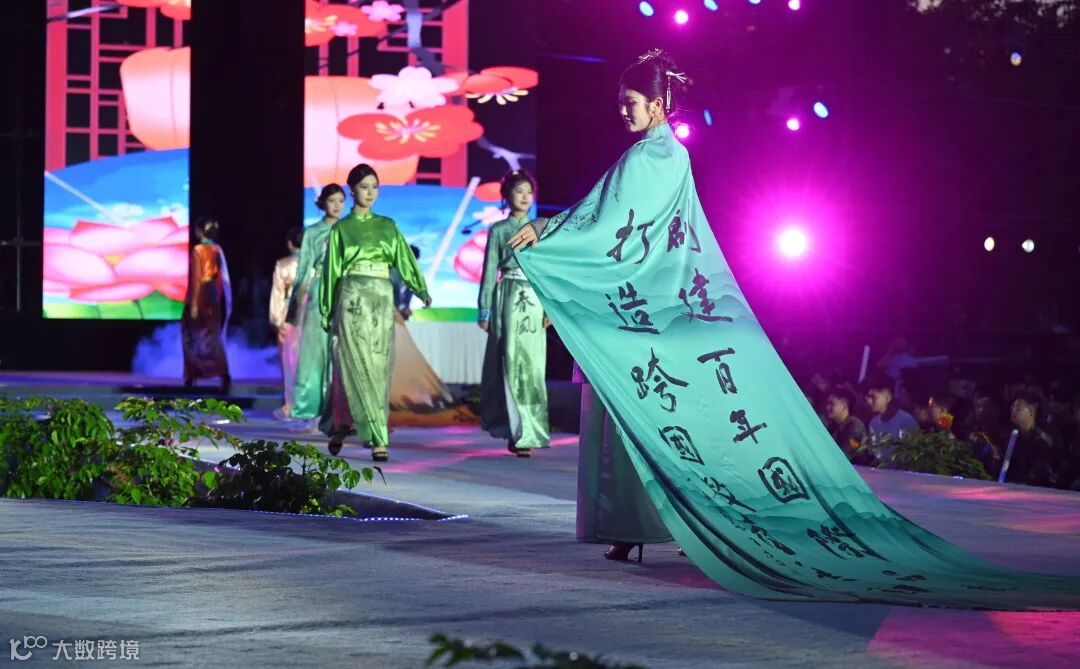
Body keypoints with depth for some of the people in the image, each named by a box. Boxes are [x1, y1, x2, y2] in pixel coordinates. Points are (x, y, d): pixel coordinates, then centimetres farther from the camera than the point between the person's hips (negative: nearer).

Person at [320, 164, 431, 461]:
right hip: (352, 299, -4)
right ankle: (378, 438, -7)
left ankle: (341, 426, 9)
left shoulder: (388, 226, 16)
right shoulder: (342, 228, 7)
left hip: (382, 300, 4)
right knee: (360, 368, -10)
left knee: (379, 369, -1)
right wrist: (327, 311, 9)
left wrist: (421, 289, -7)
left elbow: (404, 259, 7)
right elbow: (331, 271, 9)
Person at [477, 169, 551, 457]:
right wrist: (485, 310, 0)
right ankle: (518, 431, -6)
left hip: (534, 300, 2)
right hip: (508, 299, -2)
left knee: (533, 364, -1)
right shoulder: (498, 231, 5)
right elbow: (489, 271, 5)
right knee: (510, 362, -7)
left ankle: (527, 431, 5)